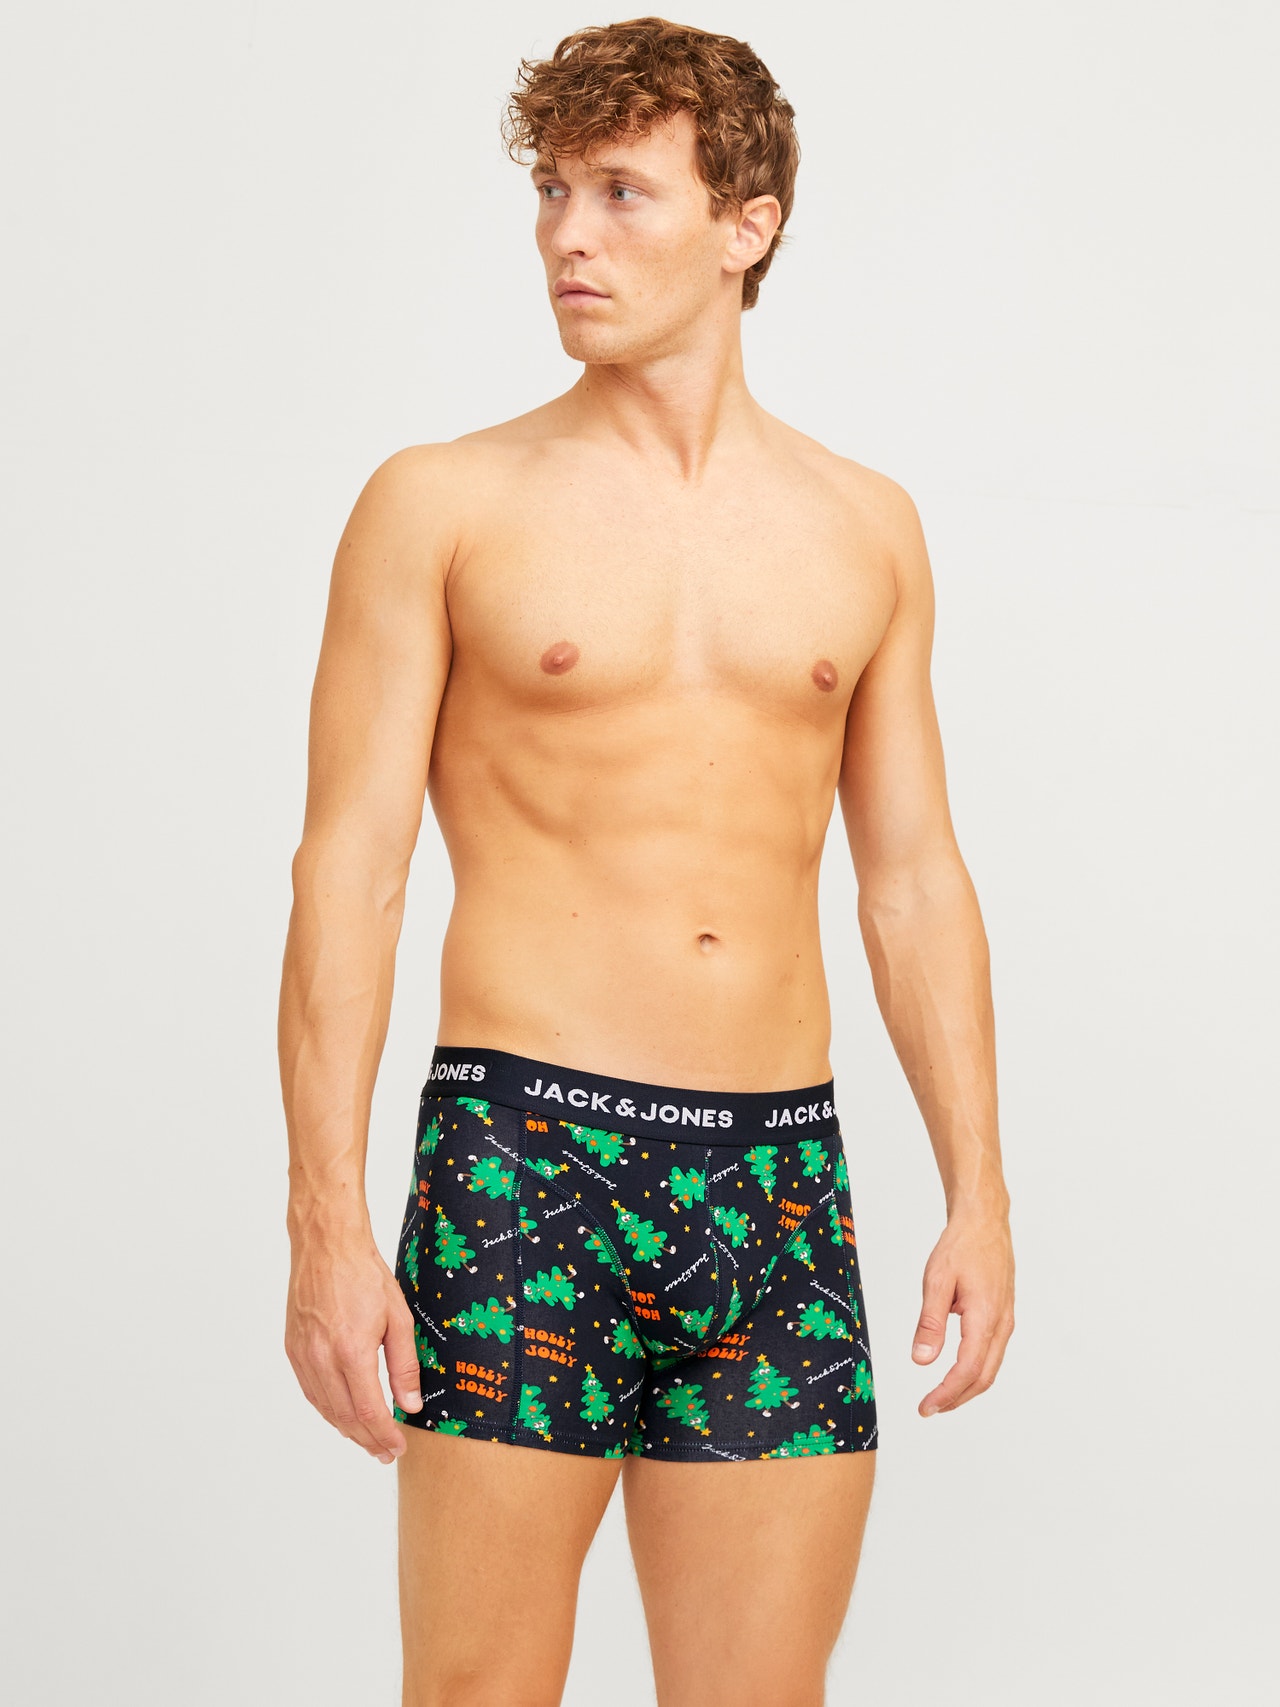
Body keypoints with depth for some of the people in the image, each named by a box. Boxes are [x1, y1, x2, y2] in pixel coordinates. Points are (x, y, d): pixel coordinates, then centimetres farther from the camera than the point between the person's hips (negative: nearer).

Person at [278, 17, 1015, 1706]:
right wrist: (327, 1225, -10)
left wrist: (978, 1190, 8)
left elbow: (914, 877, 14)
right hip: (522, 1162, -3)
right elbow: (349, 869, -2)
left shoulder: (865, 527, 11)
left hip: (781, 1178, 3)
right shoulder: (442, 507, 1)